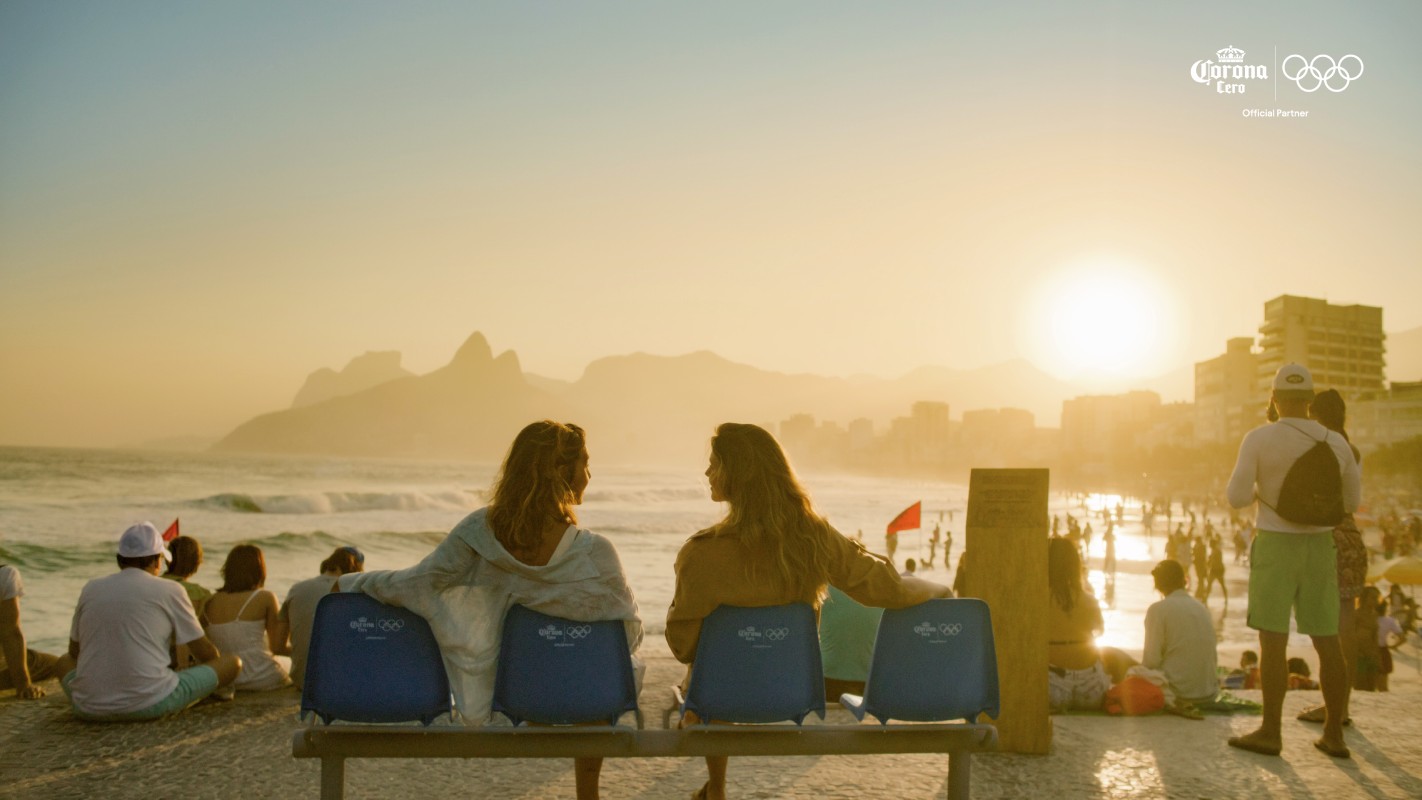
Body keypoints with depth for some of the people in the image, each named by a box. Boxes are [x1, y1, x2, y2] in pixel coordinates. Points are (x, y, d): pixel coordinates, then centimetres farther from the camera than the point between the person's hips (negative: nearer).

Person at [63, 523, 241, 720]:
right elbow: (205, 651, 9)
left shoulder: (91, 589, 10)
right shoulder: (170, 591, 0)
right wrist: (218, 669, 31)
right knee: (233, 662, 7)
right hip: (149, 705, -4)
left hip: (89, 708, 5)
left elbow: (74, 652, 23)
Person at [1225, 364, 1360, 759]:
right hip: (1320, 544, 4)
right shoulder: (1336, 443, 3)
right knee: (1328, 639, 9)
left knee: (1273, 640, 0)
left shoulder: (1260, 438, -9)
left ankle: (1270, 732, 3)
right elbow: (1351, 502, 12)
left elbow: (1236, 497, -12)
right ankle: (1334, 734, 15)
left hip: (1275, 544, -4)